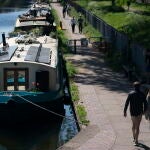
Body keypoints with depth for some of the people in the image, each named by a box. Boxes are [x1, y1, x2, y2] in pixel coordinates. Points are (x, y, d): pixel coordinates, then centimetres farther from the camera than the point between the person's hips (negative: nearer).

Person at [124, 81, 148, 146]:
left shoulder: (130, 94, -8)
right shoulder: (142, 95, -8)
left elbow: (126, 103, -8)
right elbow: (145, 104, -5)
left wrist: (125, 111, 1)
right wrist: (144, 111, 12)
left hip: (132, 112, 1)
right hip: (139, 113, -1)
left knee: (134, 125, 22)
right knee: (137, 127, 3)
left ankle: (134, 138, 32)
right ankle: (136, 141, -2)